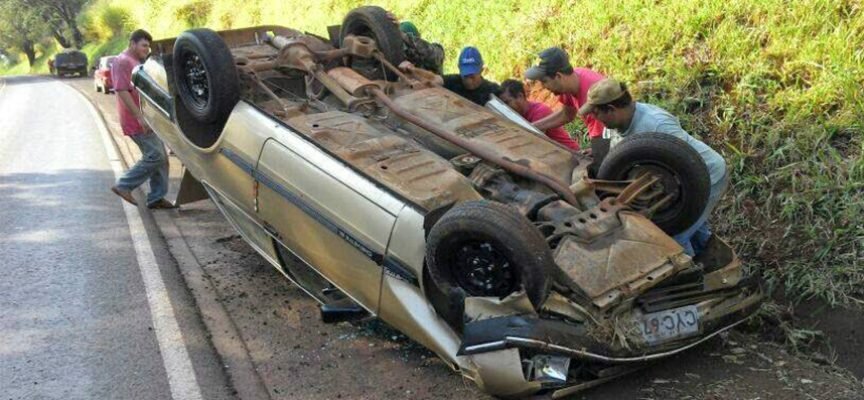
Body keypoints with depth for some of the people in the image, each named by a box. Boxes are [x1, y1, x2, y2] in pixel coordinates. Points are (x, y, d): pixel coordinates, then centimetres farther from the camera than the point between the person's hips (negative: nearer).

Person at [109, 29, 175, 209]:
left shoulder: (136, 62, 20)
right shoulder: (123, 62, -12)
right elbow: (122, 91, -21)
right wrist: (140, 117, -25)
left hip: (147, 120, 10)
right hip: (137, 122, -10)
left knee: (160, 158, 8)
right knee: (155, 156, -12)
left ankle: (156, 198, 13)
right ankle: (123, 186, -1)